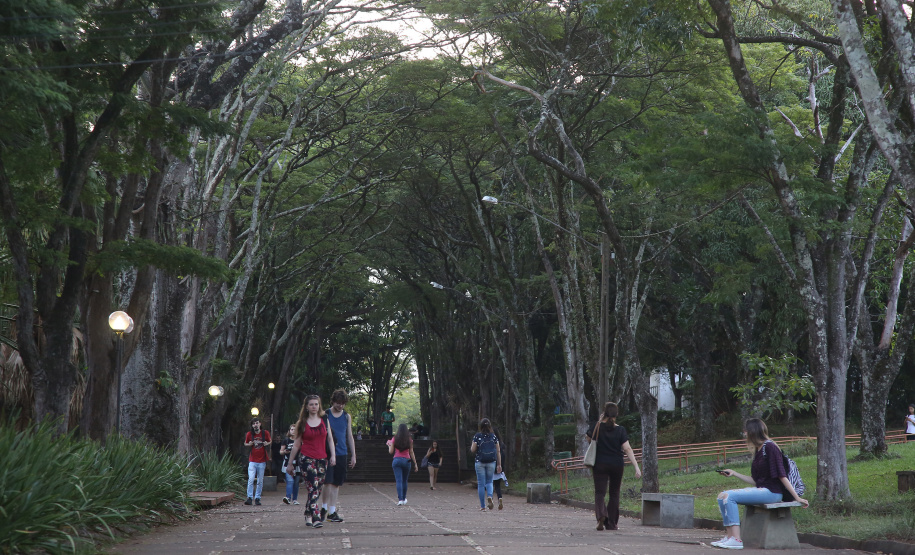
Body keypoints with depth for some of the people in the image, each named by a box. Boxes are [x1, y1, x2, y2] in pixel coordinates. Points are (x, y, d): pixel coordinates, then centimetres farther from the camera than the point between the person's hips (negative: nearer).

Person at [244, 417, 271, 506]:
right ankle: (249, 498, -10)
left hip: (262, 461, 1)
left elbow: (270, 441, 17)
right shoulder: (249, 434, 2)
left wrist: (267, 444, -5)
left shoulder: (265, 433, 1)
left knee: (260, 481, 3)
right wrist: (249, 444, -6)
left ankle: (257, 498, 11)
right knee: (251, 479, -13)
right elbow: (245, 443, 16)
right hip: (252, 461, -1)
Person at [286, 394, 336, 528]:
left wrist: (333, 455, 2)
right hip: (307, 459, -3)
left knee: (317, 489, 5)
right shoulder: (302, 423, 4)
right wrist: (290, 463, 10)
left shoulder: (324, 420, 10)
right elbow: (296, 445, 8)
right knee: (313, 488, -15)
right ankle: (316, 518, -20)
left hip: (322, 459, 3)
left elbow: (330, 439, 14)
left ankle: (308, 515, 21)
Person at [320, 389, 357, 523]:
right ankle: (324, 508, 2)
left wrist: (353, 455, 13)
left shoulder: (347, 416, 11)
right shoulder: (325, 415, 0)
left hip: (341, 453, 4)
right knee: (328, 482, -12)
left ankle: (332, 511, 10)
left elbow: (350, 437, 16)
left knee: (336, 483, 5)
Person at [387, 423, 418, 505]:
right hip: (406, 460, 1)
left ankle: (400, 499, -14)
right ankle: (404, 499, 27)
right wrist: (415, 463, 7)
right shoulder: (409, 440, 0)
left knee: (399, 481, -3)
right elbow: (411, 453, 1)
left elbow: (391, 452, -1)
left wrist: (389, 445, 18)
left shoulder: (394, 439, -2)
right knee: (404, 481, 16)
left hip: (396, 460, -1)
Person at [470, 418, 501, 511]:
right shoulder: (493, 436, 2)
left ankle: (482, 506, 6)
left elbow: (473, 450, -7)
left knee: (481, 484, 5)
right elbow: (498, 451, 2)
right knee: (489, 481, 15)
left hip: (479, 462, -2)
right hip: (491, 462, 2)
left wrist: (472, 445, 14)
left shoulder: (477, 436, -5)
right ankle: (490, 496, -15)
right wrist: (499, 464, 6)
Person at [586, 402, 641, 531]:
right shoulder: (620, 430, -7)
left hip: (600, 465, -1)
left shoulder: (597, 426, -6)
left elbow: (588, 439, 12)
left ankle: (601, 514, -31)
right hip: (617, 465, 1)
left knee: (600, 492, -3)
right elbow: (627, 449, -13)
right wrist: (636, 467, -14)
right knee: (614, 494, 14)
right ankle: (611, 523, 18)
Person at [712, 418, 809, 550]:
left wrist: (797, 498, -15)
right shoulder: (758, 451, 18)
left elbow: (781, 475, -14)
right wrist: (734, 474, 19)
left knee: (729, 496, -21)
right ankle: (728, 537, -8)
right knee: (723, 496, -1)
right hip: (760, 489, 9)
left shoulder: (769, 447, -10)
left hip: (771, 492, -9)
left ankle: (736, 539, -23)